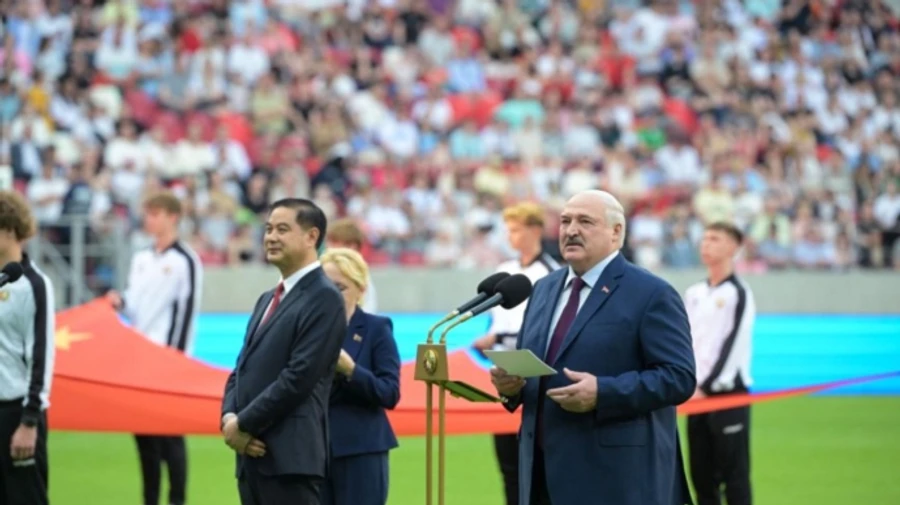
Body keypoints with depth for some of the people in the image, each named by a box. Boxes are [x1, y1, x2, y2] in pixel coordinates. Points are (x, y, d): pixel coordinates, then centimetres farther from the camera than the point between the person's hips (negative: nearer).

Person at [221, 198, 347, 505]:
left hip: (291, 457, -9)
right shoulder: (268, 300, 21)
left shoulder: (323, 298, -8)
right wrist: (229, 418, -1)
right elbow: (242, 370, 19)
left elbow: (300, 376, -16)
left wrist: (244, 424, -11)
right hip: (253, 455, 9)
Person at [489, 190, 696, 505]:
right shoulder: (544, 289, 18)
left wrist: (602, 393, -23)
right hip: (548, 474, 7)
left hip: (617, 477, -7)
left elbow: (678, 377, -13)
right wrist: (510, 383, 0)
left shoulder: (651, 294, -6)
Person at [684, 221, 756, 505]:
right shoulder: (694, 294, 13)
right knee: (701, 471, 9)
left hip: (728, 394, -7)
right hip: (698, 393, 7)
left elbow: (732, 345, -14)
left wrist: (707, 386, -18)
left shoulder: (738, 294, -7)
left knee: (734, 471, -5)